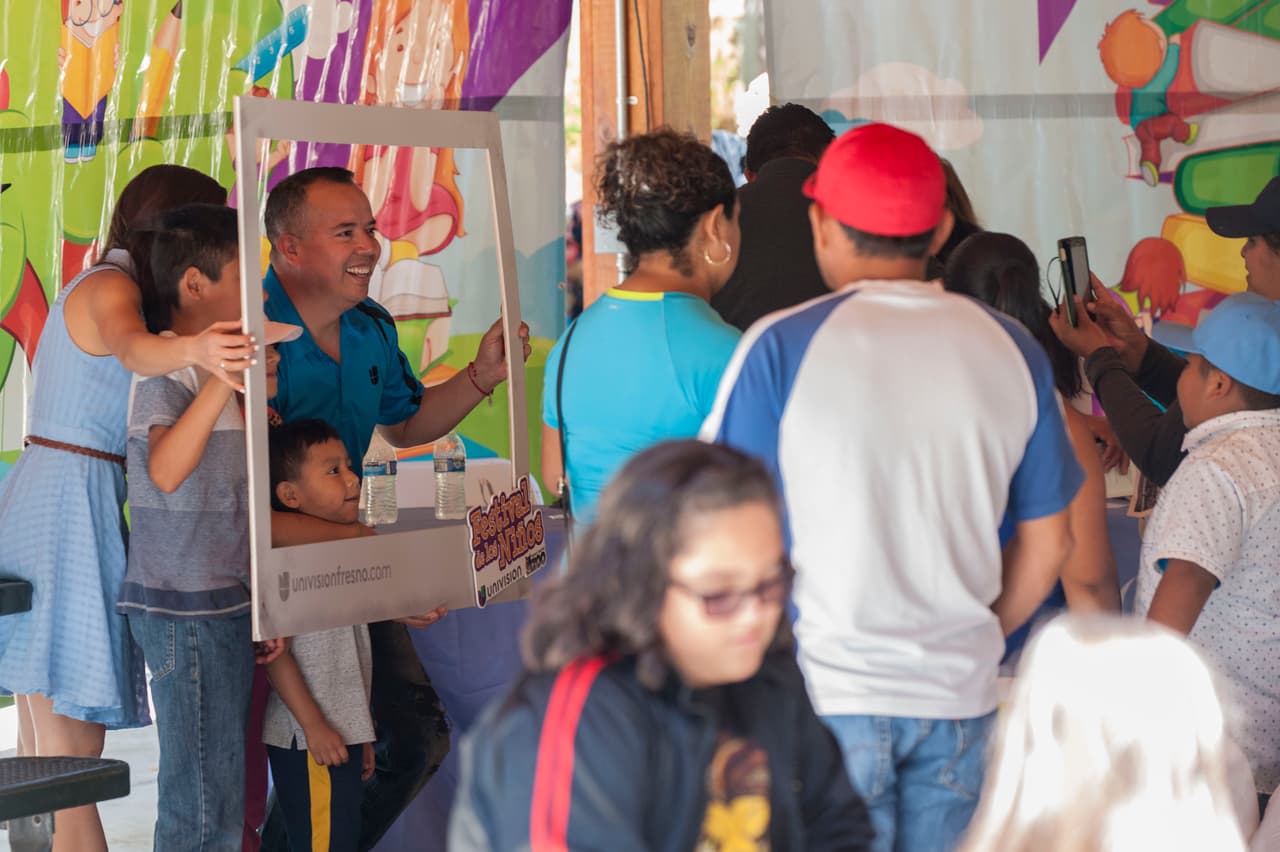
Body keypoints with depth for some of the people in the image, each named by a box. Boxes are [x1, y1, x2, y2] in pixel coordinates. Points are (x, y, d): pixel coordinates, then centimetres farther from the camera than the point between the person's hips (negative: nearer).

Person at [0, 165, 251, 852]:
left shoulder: (93, 286, 20)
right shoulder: (110, 288, -11)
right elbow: (130, 348, -33)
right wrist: (194, 349, -54)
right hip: (72, 503, -10)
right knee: (73, 754, -12)